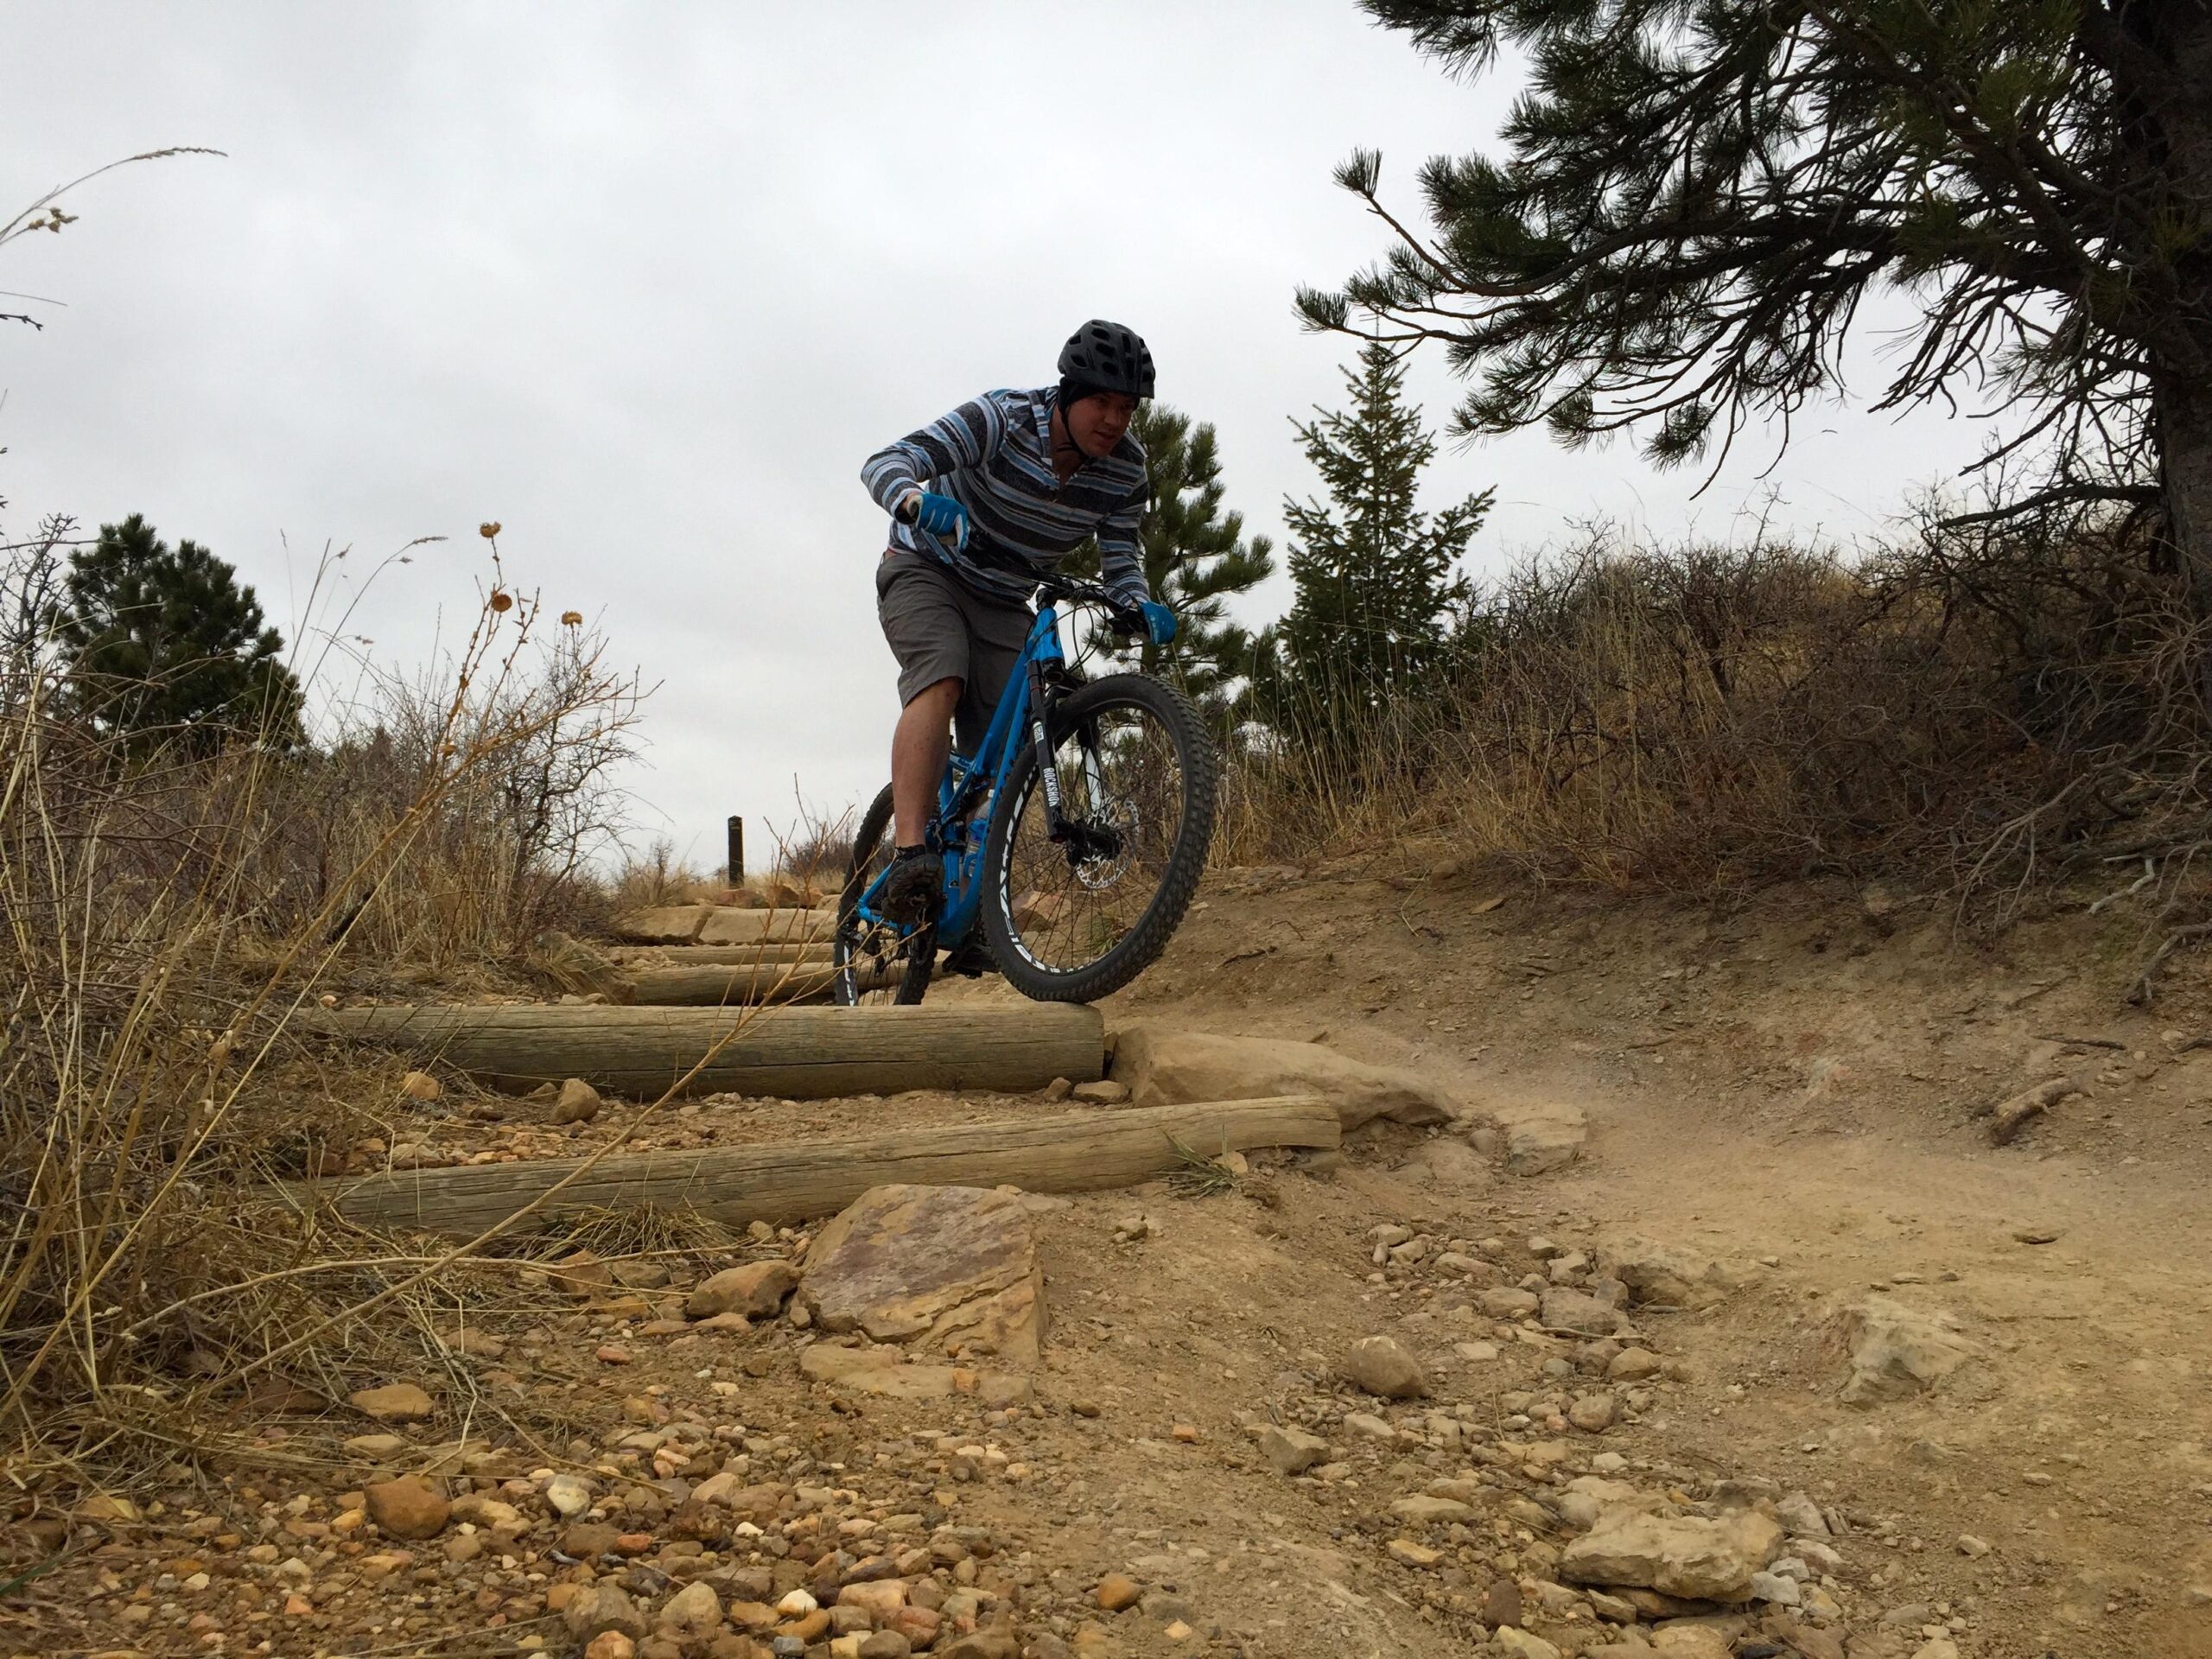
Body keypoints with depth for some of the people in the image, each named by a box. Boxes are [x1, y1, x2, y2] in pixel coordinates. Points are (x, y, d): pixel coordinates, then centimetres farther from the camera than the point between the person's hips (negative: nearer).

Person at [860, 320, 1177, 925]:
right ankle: (909, 860, -43)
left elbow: (1120, 551, -4)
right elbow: (886, 463, -32)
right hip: (926, 569, -4)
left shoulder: (1126, 468, -13)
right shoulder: (1002, 420, -25)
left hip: (1003, 606, 5)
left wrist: (1137, 605, -28)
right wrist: (917, 501, -56)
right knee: (941, 683, -33)